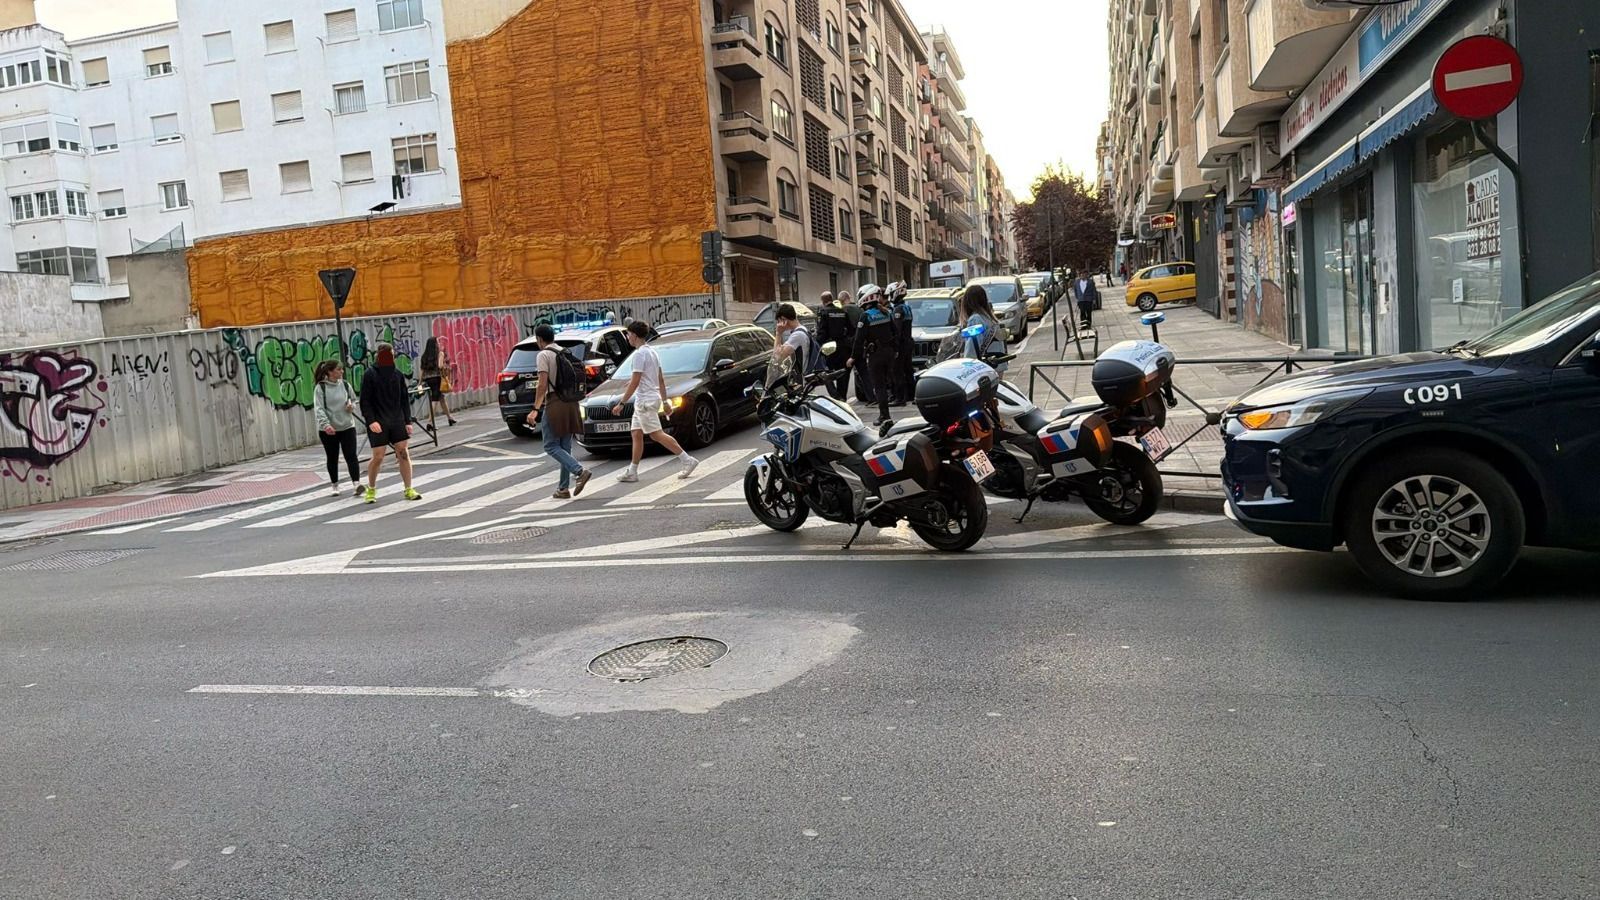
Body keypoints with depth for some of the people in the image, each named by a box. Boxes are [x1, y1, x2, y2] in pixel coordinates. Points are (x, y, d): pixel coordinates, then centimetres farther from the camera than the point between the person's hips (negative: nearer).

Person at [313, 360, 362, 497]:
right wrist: (325, 424, -28)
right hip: (328, 430, -2)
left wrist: (352, 406, -6)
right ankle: (335, 486, 21)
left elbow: (354, 400, 18)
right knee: (332, 459, 10)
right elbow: (319, 409, -14)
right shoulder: (320, 388, -7)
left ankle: (356, 484, -12)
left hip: (347, 426, 2)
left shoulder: (344, 385, 5)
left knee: (351, 456, -9)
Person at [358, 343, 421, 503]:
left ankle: (408, 489, 7)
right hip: (378, 424, -4)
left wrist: (407, 421, 7)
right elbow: (365, 402, -7)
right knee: (378, 457, -2)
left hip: (397, 422, 4)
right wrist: (371, 421, -18)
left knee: (404, 454, -1)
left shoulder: (398, 374, 6)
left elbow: (405, 399, 11)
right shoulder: (370, 376, -5)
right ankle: (371, 489, 19)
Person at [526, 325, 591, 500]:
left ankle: (580, 471, -20)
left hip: (554, 405, -7)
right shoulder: (566, 353, 15)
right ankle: (564, 488, 12)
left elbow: (543, 385, -16)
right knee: (565, 447, 10)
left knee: (551, 447, -2)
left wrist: (535, 409, -16)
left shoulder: (543, 355, -8)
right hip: (570, 404, 8)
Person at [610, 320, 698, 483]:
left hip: (646, 400, -10)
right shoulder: (652, 351, 14)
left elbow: (635, 382, -19)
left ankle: (687, 460, -9)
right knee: (636, 434, 11)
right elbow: (661, 379, 17)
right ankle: (632, 472, 14)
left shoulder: (640, 354, -15)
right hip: (642, 401, 10)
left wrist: (621, 404, -17)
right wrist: (665, 400, 22)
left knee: (657, 434, -9)